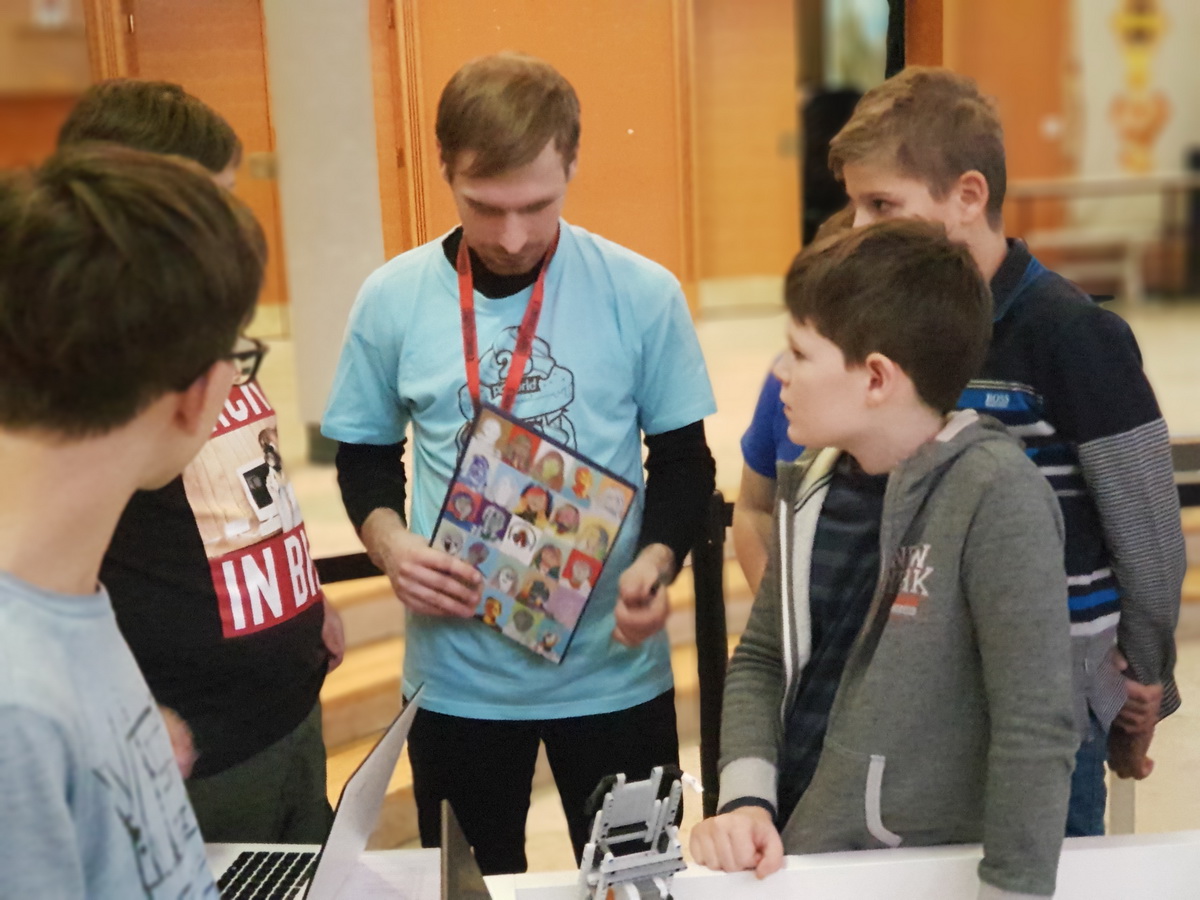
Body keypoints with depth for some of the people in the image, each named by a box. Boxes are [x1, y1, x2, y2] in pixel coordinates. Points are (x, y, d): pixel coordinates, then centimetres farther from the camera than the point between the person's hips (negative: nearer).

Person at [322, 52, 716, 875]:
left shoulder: (642, 294, -8)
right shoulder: (393, 298, -5)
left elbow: (683, 461, 0)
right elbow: (366, 457, 6)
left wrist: (655, 562, -18)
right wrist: (388, 541, -13)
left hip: (614, 670, 0)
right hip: (456, 675, 1)